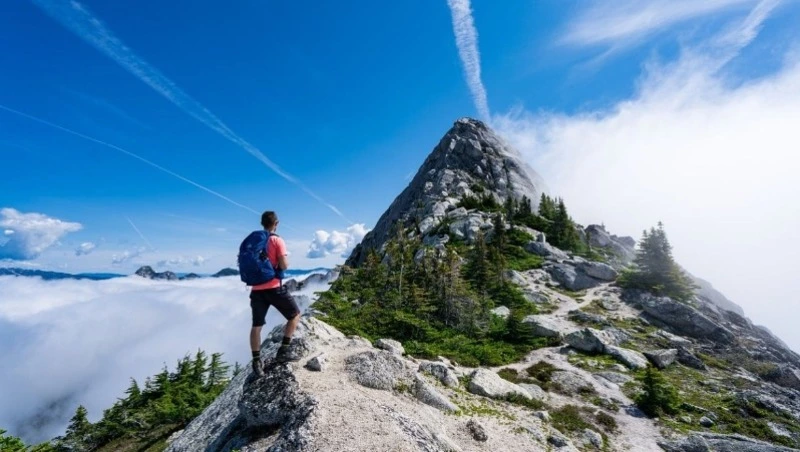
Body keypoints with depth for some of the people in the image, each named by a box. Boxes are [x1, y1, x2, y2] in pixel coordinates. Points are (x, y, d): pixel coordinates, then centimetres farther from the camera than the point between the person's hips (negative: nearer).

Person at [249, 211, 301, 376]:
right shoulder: (277, 240, -9)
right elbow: (284, 266, -15)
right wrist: (285, 261, 6)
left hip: (256, 289, 6)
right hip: (274, 287, -6)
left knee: (257, 325, 13)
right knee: (295, 315, 10)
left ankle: (256, 361, 17)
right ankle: (284, 350, 6)